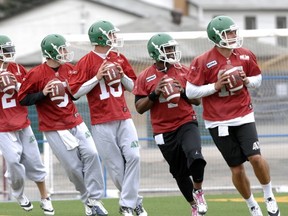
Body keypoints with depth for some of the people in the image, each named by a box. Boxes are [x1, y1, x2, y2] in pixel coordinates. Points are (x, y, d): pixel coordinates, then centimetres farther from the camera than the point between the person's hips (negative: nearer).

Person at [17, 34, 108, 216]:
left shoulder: (69, 69, 5)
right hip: (55, 129, -5)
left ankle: (94, 199, -4)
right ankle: (88, 199, 14)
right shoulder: (36, 75, -13)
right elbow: (23, 99, -7)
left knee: (91, 154, -11)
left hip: (75, 122, 5)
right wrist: (43, 93, -21)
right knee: (74, 167, -5)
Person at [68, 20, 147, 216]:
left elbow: (132, 86, 18)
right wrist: (97, 77, -15)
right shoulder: (86, 62, -5)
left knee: (133, 156, -10)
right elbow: (75, 92, -7)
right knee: (115, 165, -2)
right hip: (102, 123, -4)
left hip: (123, 117, 4)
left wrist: (122, 75, -2)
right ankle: (135, 200, 13)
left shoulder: (119, 59, 10)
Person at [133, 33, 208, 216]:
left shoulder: (184, 71, 2)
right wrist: (155, 94, -16)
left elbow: (197, 100, 7)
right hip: (164, 131, 0)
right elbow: (140, 108, -2)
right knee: (180, 173, 8)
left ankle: (198, 192, 0)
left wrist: (183, 92, -11)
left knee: (195, 157, -27)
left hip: (186, 123, 0)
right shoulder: (145, 77, -1)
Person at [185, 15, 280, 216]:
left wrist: (247, 81, -8)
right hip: (219, 122, -2)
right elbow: (190, 92, -8)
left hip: (243, 116, 2)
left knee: (256, 157, -15)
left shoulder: (246, 56, 0)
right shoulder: (203, 62, -11)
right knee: (237, 168, 2)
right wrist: (215, 86, -20)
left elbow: (258, 79, 15)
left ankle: (269, 196, 9)